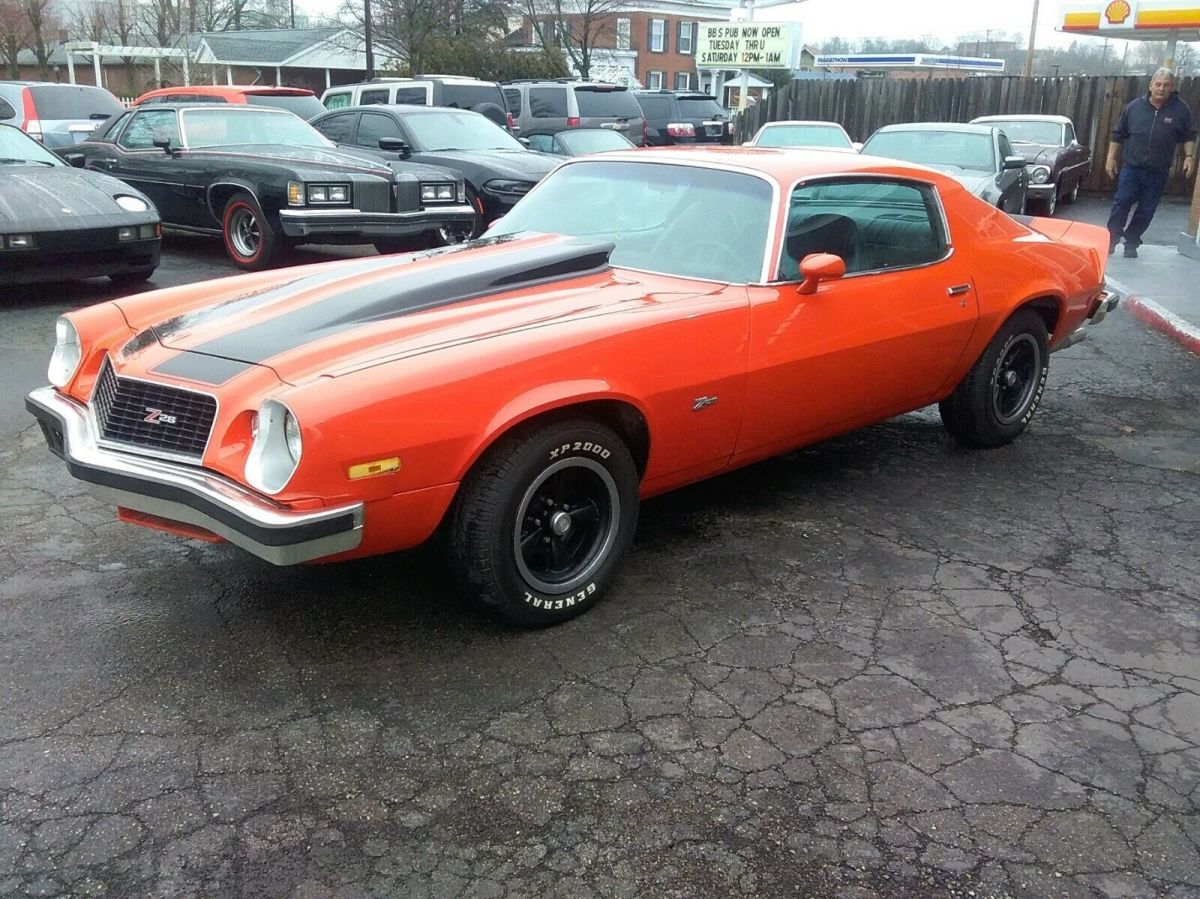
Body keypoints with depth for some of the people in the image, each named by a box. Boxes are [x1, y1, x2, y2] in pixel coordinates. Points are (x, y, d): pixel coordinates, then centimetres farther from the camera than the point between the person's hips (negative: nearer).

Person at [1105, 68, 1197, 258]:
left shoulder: (1181, 110, 0)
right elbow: (1118, 134, 7)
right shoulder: (1134, 106, 1)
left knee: (1146, 210, 5)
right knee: (1121, 203, -7)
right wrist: (1111, 158, 4)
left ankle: (1131, 243, 16)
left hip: (1158, 173, 1)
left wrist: (1189, 156, -5)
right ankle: (1111, 240, 3)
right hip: (1131, 168, 0)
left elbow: (1189, 136, 8)